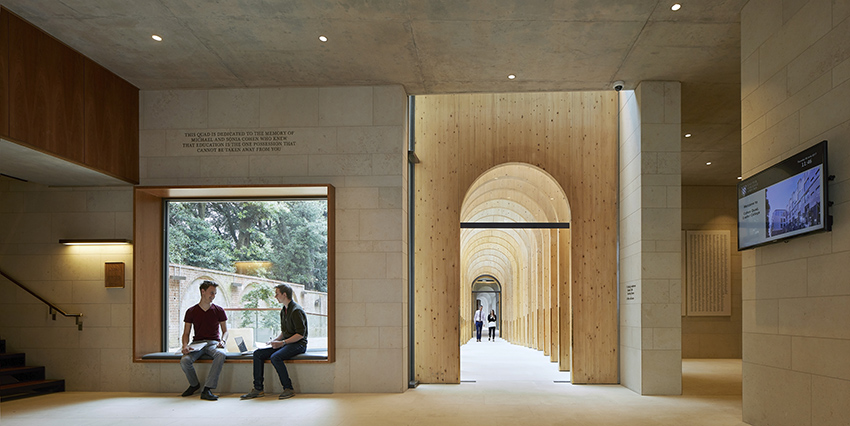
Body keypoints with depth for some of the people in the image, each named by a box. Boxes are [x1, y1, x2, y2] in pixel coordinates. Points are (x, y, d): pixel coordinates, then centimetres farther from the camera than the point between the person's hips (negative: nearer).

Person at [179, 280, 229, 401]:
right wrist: (185, 345, -12)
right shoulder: (191, 311, 9)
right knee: (184, 361, -30)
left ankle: (207, 389, -34)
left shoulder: (219, 310, 9)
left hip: (213, 342, 0)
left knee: (221, 354, -37)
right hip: (197, 343, 1)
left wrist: (222, 341, -9)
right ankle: (194, 384, 3)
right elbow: (186, 333, 9)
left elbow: (225, 331, 13)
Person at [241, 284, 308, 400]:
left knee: (275, 357, -32)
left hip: (298, 344, -9)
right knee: (258, 354, -5)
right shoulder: (283, 311, 15)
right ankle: (258, 389, -6)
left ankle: (289, 389, -20)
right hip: (286, 343, 9)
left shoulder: (296, 310, -15)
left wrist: (283, 342, -23)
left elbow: (300, 334, -19)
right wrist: (275, 340, 4)